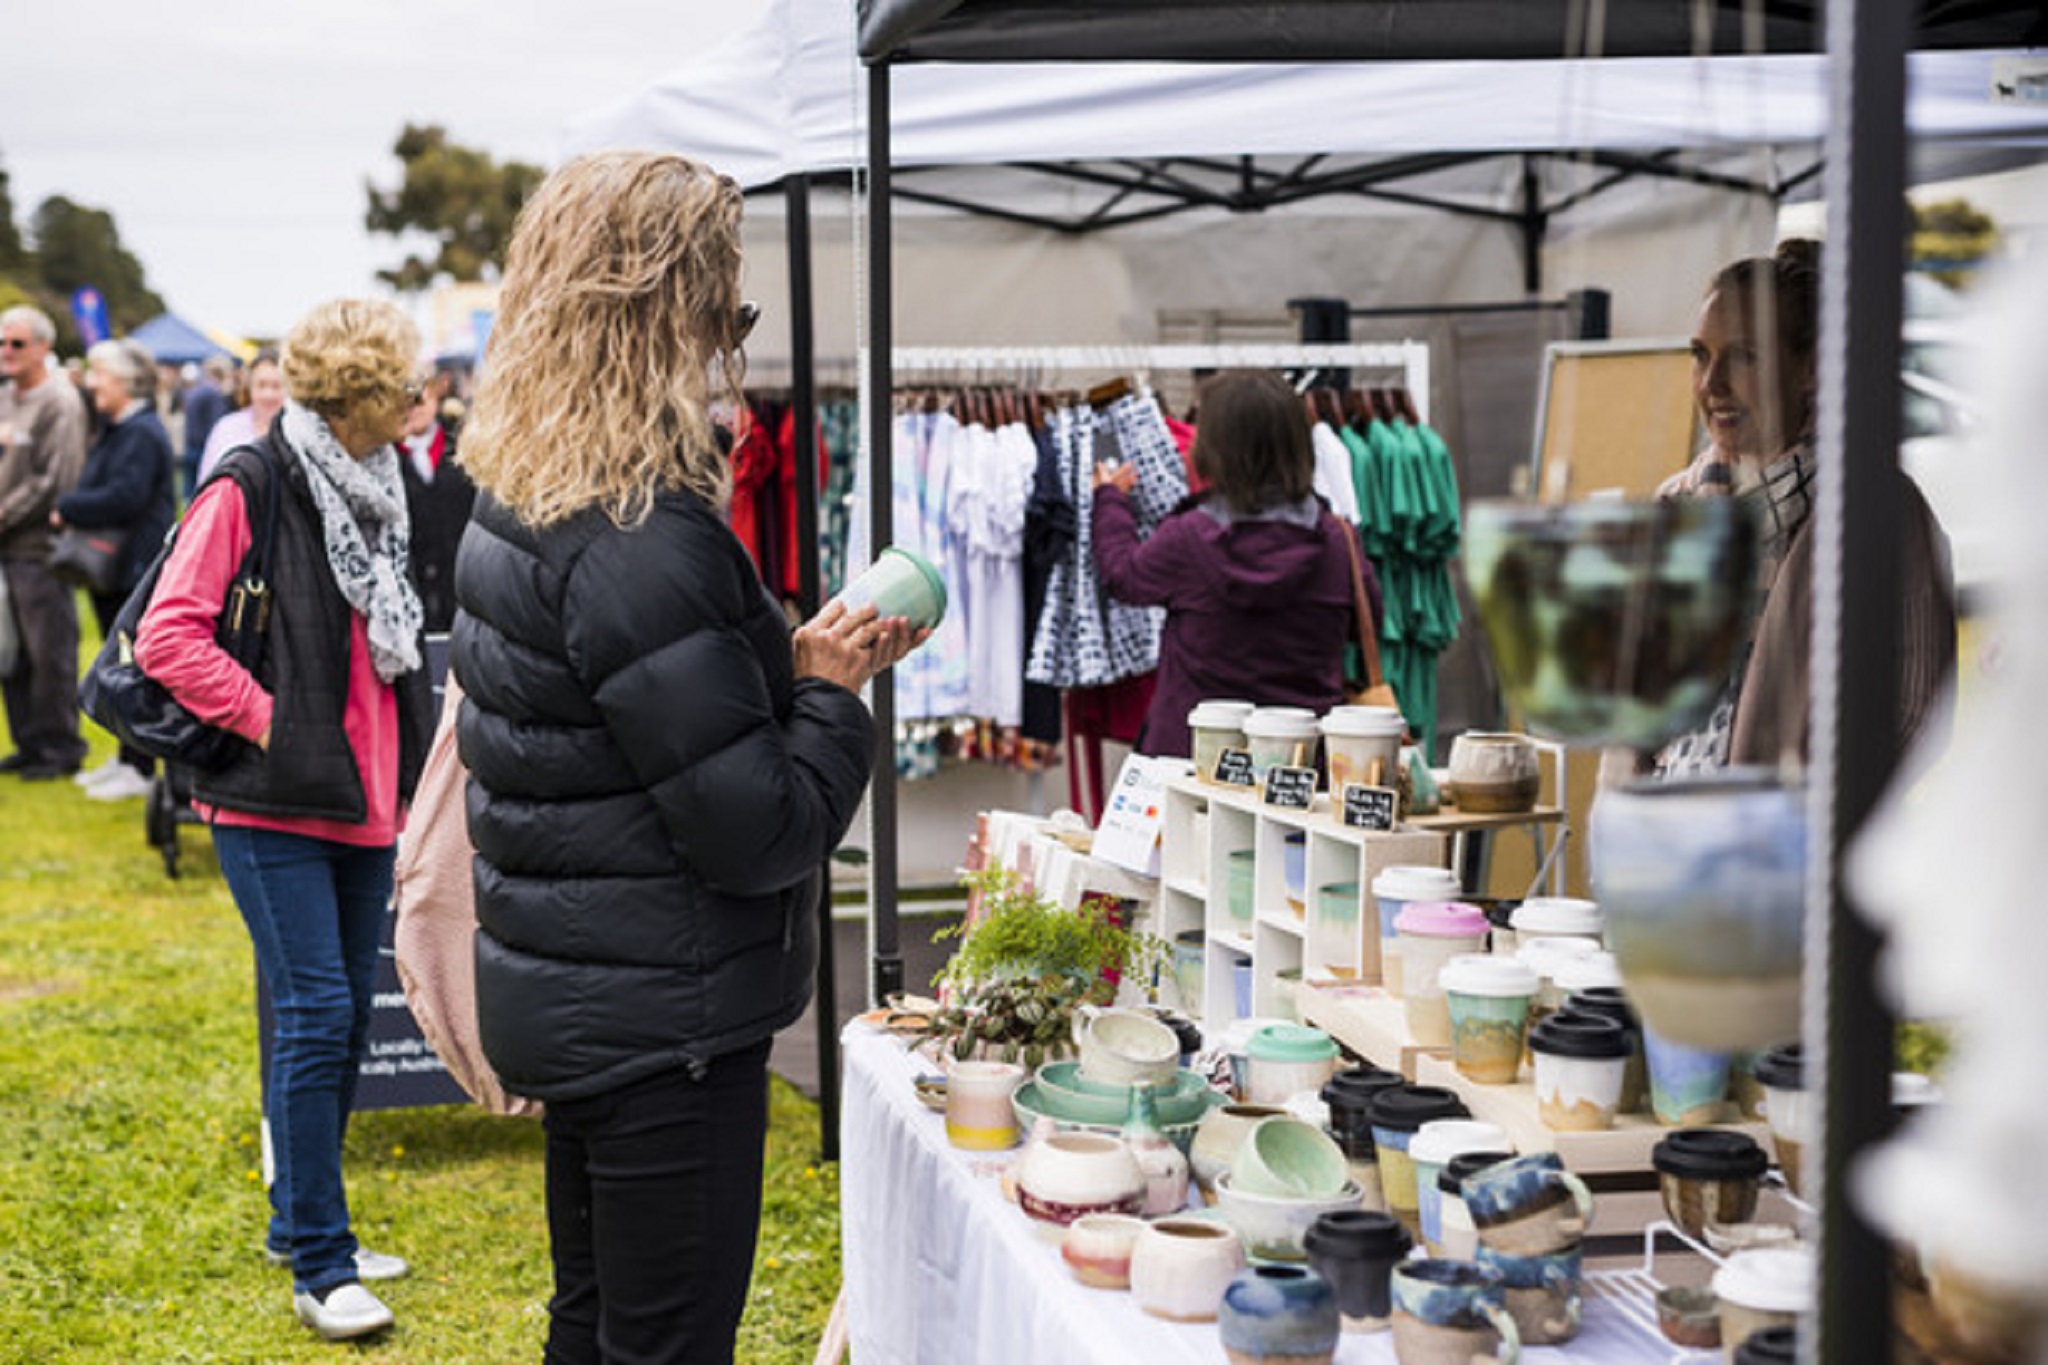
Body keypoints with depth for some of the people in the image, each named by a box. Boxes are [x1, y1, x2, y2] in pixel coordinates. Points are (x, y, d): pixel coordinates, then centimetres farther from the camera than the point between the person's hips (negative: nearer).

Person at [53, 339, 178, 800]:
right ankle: (126, 758, 26)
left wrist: (67, 508, -13)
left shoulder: (141, 433, -17)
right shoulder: (116, 429, 16)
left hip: (135, 570, -10)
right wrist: (73, 509, 0)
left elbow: (123, 497, -26)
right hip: (114, 569, 10)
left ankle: (140, 770, 2)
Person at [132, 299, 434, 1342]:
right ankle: (319, 1266, -1)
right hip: (275, 806, -8)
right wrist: (266, 718, -16)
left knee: (346, 1016, 13)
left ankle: (300, 1222, 27)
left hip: (364, 800, 8)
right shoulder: (250, 490, -10)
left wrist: (404, 765, 14)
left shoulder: (373, 495, 14)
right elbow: (169, 637, -16)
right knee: (315, 1014, -9)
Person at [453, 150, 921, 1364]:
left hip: (566, 1003, 10)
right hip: (661, 1024, -10)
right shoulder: (642, 548, -24)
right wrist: (831, 691, -6)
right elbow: (759, 831, -22)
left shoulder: (512, 511, 6)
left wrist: (787, 660, 4)